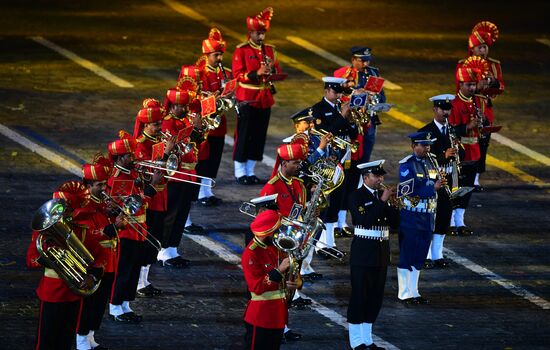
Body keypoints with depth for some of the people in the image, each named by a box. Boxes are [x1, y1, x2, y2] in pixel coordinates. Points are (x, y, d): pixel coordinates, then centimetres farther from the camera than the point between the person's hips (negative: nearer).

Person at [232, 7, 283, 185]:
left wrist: (272, 69, -11)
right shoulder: (241, 50, -7)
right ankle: (240, 173, 7)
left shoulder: (269, 50, 9)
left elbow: (278, 72, 12)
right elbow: (238, 75, -12)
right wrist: (257, 73, -25)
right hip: (247, 100, -5)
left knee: (259, 136, 9)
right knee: (244, 136, -1)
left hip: (265, 100, 6)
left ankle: (250, 171, 18)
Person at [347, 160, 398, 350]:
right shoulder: (357, 196, -8)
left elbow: (394, 222, 8)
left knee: (375, 298, 10)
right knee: (359, 297, -3)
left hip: (381, 253, 7)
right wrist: (382, 201, -21)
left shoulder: (382, 194, 11)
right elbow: (365, 219, -22)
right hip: (363, 253, -7)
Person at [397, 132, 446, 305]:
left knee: (419, 258, 11)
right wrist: (433, 187, -18)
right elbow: (410, 191, -18)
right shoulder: (406, 165, -11)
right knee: (406, 257, -1)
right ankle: (405, 294, 4)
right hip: (410, 218, -7)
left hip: (427, 218, 7)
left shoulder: (429, 164, 13)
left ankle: (413, 292, 17)